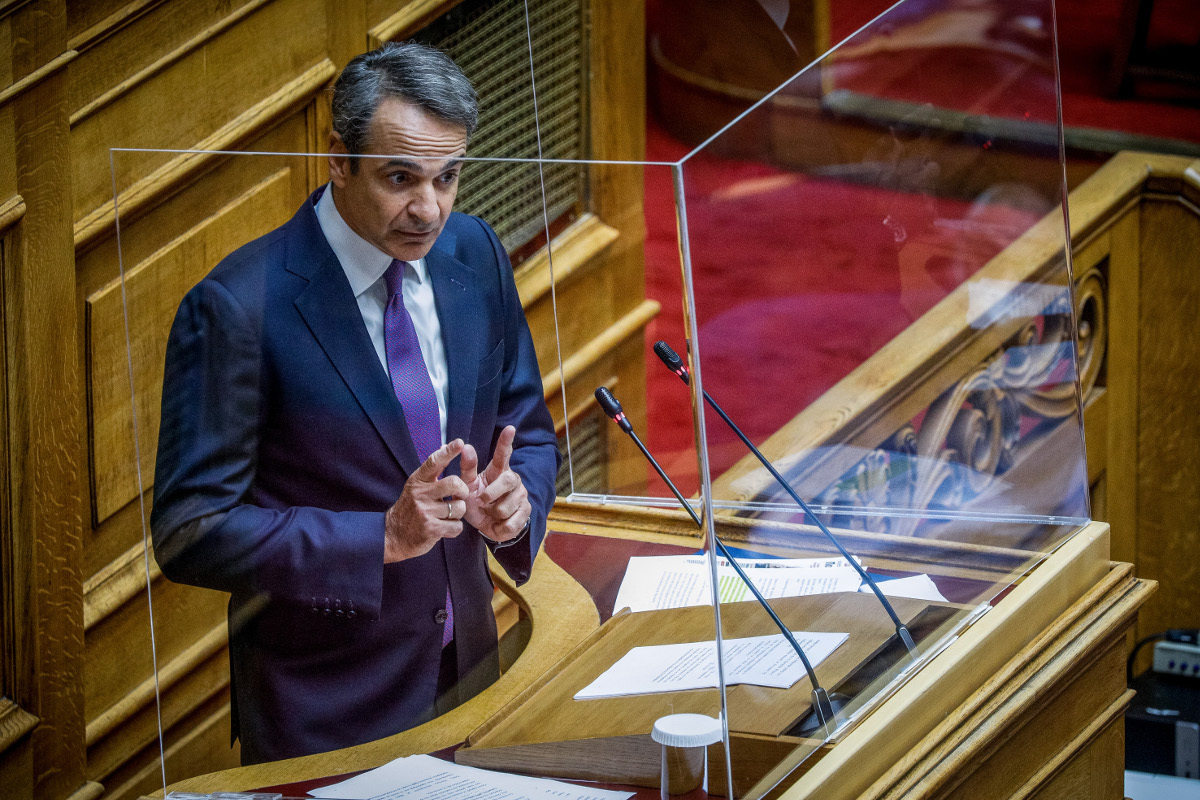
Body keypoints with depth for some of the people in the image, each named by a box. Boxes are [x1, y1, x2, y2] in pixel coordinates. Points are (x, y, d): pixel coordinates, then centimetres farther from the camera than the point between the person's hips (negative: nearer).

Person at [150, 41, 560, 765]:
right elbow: (189, 532, -20)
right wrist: (384, 537, -27)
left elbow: (530, 433, 9)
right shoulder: (237, 308, -21)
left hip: (467, 674, 6)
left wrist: (515, 498, -14)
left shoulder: (477, 256, -2)